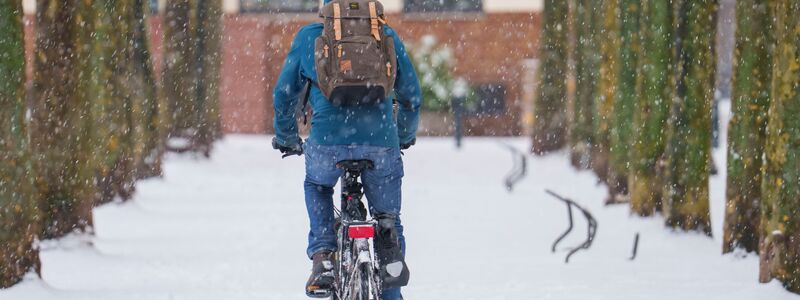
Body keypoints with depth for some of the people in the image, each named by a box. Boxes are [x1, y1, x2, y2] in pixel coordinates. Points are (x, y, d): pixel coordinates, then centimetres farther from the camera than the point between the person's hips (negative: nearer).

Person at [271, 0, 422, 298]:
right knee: (388, 221, 21)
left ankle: (322, 257, 13)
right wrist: (405, 136, 41)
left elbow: (284, 94, 21)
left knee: (317, 187, 32)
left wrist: (285, 137, 39)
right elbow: (411, 95, 23)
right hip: (381, 142, 0)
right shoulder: (387, 36, 17)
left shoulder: (308, 36, 15)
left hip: (328, 140, 0)